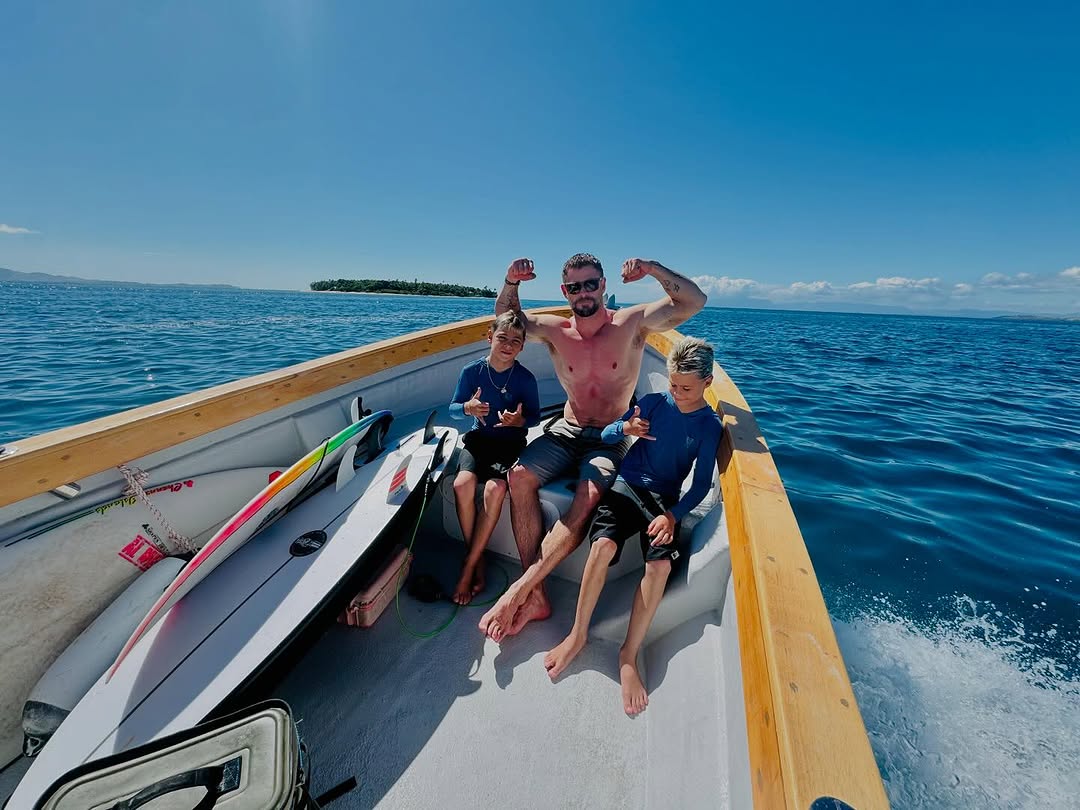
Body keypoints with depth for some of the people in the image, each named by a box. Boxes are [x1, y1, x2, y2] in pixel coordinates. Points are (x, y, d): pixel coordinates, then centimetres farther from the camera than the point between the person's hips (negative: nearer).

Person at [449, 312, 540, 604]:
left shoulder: (525, 378, -8)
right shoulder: (472, 371, -4)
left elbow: (535, 416, 0)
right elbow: (453, 408, 3)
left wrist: (519, 420, -23)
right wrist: (468, 408, -20)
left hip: (510, 442, -1)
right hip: (479, 438, 2)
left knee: (494, 489, -30)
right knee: (462, 484, -27)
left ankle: (469, 566, -10)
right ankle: (478, 559, -4)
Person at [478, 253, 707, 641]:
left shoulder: (632, 322, -3)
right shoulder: (555, 330, 4)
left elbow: (694, 301, -8)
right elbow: (506, 316, 16)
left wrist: (651, 268, -21)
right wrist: (511, 283, -4)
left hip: (611, 439, -2)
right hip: (566, 431, 3)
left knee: (589, 496, -33)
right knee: (519, 476, -25)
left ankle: (518, 591, -24)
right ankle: (535, 595, -19)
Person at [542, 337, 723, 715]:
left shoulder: (710, 425, 0)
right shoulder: (653, 401, 2)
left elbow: (701, 483, -2)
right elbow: (605, 435, 5)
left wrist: (673, 515, -18)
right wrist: (625, 428, -19)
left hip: (664, 499, 0)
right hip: (626, 486, 0)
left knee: (661, 564, -28)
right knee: (603, 545, -28)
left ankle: (629, 655, -9)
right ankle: (578, 634, -8)